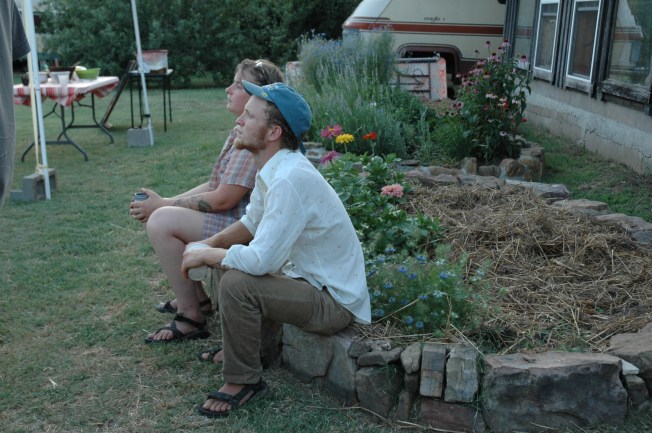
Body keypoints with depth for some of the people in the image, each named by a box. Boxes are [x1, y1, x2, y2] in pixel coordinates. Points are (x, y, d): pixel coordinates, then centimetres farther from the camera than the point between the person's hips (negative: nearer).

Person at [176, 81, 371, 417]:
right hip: (308, 276, 9)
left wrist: (204, 256, -13)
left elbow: (259, 259, -30)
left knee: (236, 284, -26)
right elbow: (251, 222, 15)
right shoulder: (273, 168, 0)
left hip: (335, 301, -9)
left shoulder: (291, 179, -29)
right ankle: (236, 346, 23)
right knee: (227, 260, 11)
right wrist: (208, 245, 0)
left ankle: (242, 381, -5)